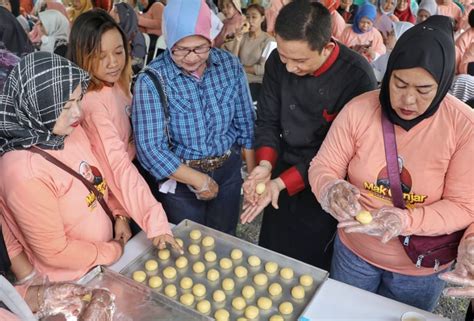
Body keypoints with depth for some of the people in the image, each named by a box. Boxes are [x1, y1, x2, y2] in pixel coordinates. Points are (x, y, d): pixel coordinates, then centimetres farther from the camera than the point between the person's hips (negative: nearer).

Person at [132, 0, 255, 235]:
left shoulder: (230, 65, -9)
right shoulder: (152, 80, -20)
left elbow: (245, 124, 0)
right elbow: (150, 148, -21)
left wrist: (252, 173, 4)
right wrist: (199, 180, -18)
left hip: (229, 171, 3)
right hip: (180, 177, -2)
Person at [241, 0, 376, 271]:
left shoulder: (358, 77, -24)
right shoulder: (278, 62, -11)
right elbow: (267, 120, -1)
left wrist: (283, 183, -25)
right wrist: (266, 164, -19)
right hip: (283, 172, 4)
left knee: (312, 264, 14)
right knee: (270, 256, 21)